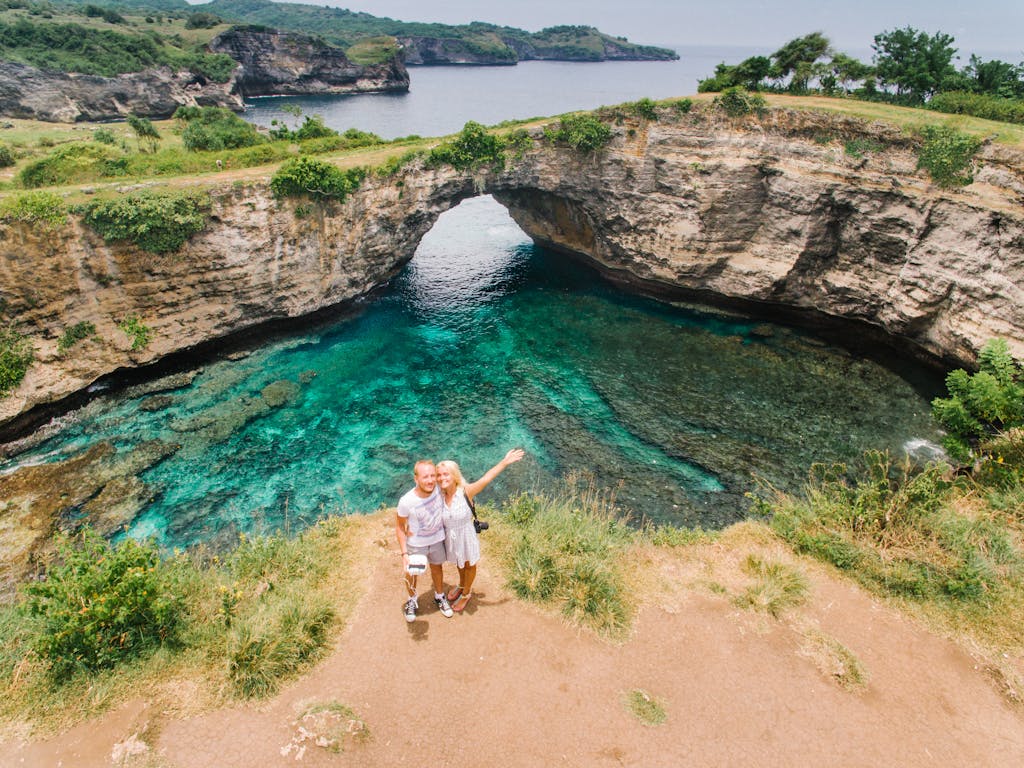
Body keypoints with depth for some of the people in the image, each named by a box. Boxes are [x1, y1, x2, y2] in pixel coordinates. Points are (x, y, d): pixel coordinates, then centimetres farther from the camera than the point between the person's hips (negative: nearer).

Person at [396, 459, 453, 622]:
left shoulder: (439, 488, -28)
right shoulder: (406, 501, -34)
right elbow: (400, 527, -16)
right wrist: (404, 553, -18)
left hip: (437, 540, 2)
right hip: (415, 544, -2)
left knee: (437, 568, 26)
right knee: (411, 573, 22)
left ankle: (440, 597, 55)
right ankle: (412, 600, 53)